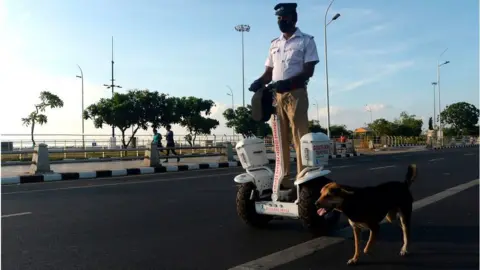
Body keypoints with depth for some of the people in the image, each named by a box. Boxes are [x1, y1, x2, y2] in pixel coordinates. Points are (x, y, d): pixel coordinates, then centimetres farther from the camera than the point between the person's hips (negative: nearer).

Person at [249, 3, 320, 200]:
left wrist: (288, 82, -23)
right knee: (280, 140, 5)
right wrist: (259, 82, -6)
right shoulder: (274, 44, 21)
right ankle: (283, 179, 10)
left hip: (296, 93, -6)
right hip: (276, 95, 6)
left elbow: (308, 71, -6)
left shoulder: (306, 41, 4)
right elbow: (269, 71, 17)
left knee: (299, 138, -9)